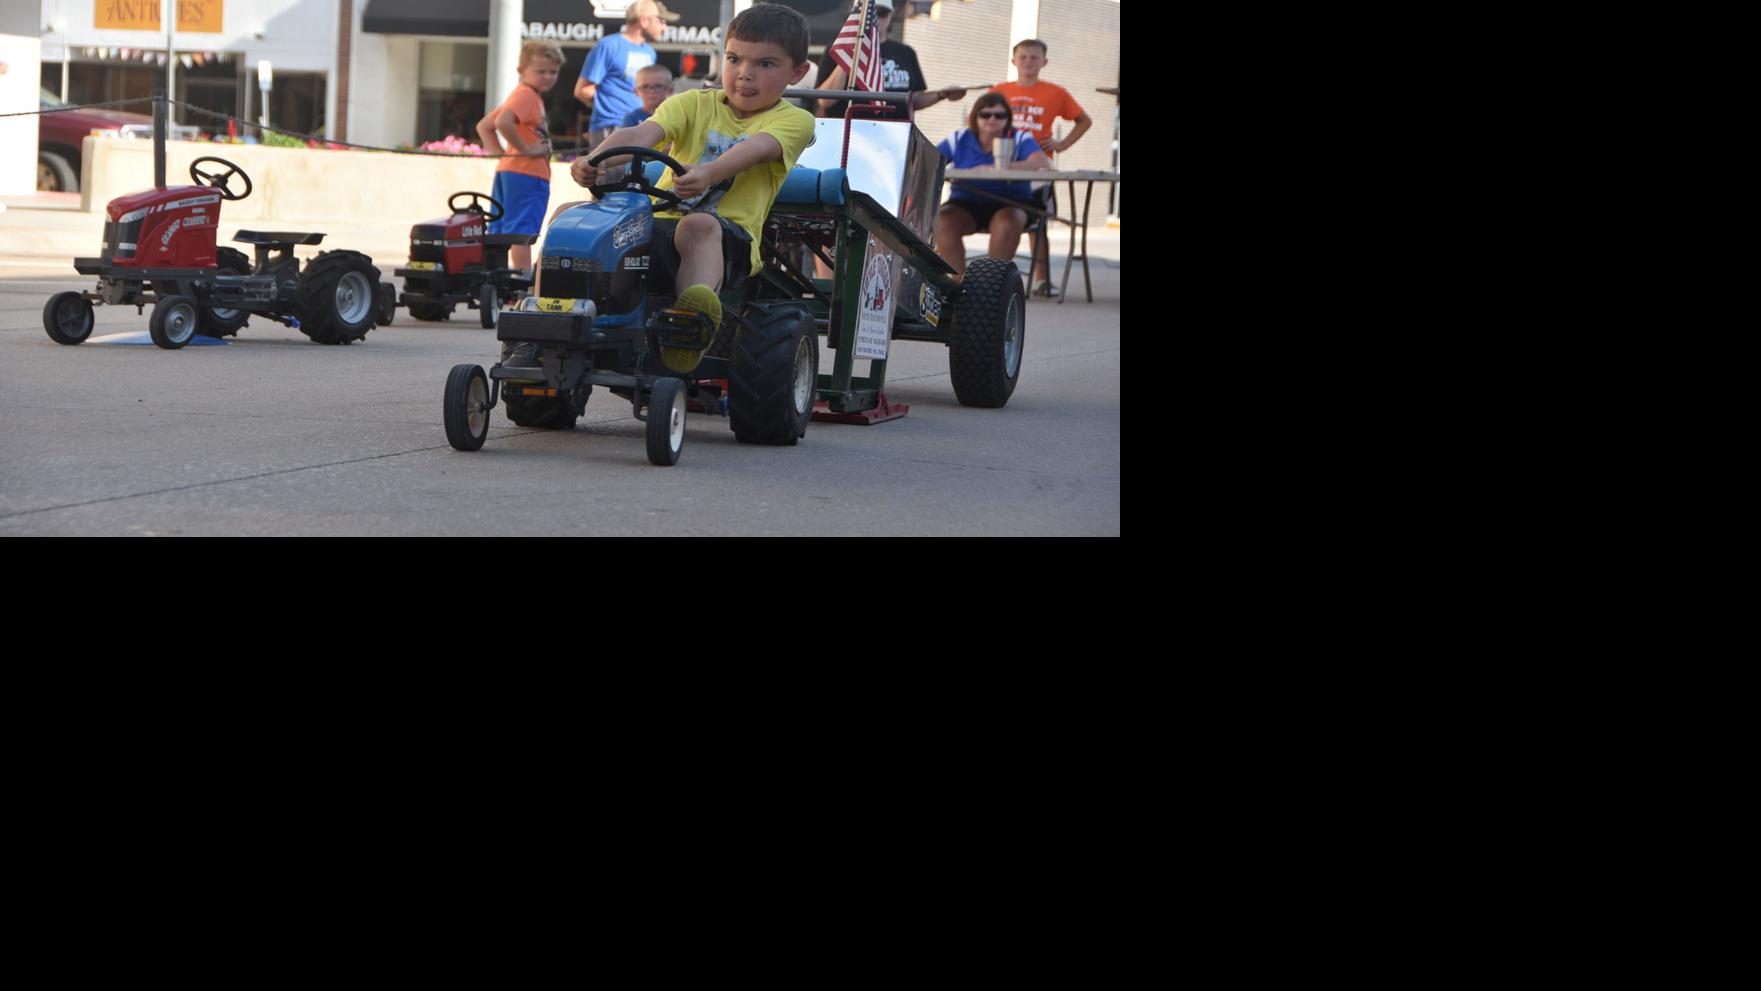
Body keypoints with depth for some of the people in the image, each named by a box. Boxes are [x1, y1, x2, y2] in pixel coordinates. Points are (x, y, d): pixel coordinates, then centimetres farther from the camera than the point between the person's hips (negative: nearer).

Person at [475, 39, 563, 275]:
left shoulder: (524, 95, 20)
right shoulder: (527, 95, -11)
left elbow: (483, 126, 23)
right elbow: (503, 122, -29)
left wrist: (500, 152, 13)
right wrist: (524, 148, -19)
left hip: (507, 172, 10)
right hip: (527, 175, -10)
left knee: (499, 232, 10)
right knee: (521, 230, -10)